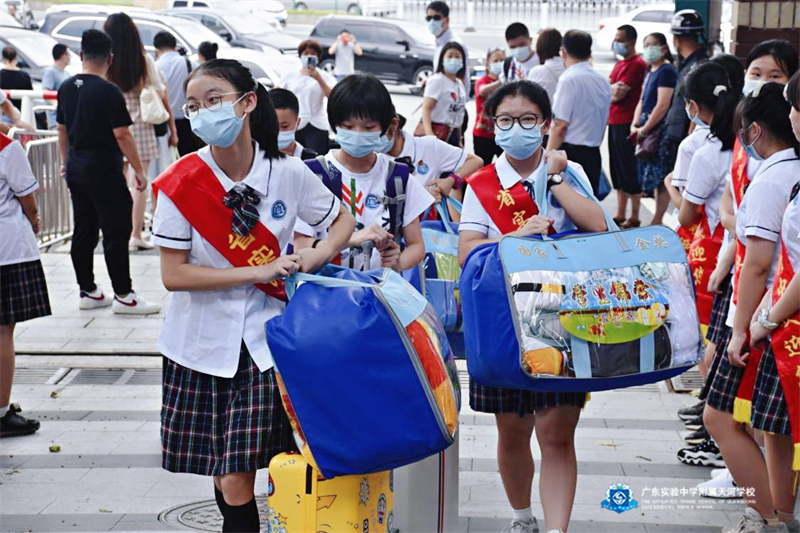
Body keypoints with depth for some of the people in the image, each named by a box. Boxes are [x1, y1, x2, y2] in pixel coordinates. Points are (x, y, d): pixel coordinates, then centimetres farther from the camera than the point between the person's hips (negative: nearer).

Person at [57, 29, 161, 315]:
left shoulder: (66, 88, 7)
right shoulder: (109, 92, -15)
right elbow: (122, 134, -16)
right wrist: (138, 170, -10)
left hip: (76, 170, 8)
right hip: (103, 170, -7)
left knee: (83, 231, 12)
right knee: (117, 230, -3)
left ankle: (87, 291, 19)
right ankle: (123, 296, -1)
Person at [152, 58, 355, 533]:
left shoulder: (289, 173, -4)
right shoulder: (181, 183, -8)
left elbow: (343, 222, 11)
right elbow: (174, 275, -11)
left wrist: (316, 257, -10)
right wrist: (259, 271, -16)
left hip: (265, 339, -1)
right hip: (203, 342, 1)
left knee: (237, 479, -8)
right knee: (222, 474, 9)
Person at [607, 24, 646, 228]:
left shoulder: (637, 64, -11)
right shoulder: (620, 63, 18)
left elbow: (619, 93, -15)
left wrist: (611, 90, 3)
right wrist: (615, 89, -6)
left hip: (626, 124, -9)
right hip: (614, 122, 9)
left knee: (629, 172, -5)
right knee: (617, 171, 13)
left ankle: (634, 217, 0)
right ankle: (620, 215, 20)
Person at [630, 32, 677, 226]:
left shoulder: (666, 71, -11)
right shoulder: (651, 71, 18)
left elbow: (662, 106, -17)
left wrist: (644, 130, -13)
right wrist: (635, 125, 5)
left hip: (660, 132, -9)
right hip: (648, 132, 9)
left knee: (661, 179, -6)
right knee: (655, 179, 11)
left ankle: (657, 221, -4)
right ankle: (657, 221, 16)